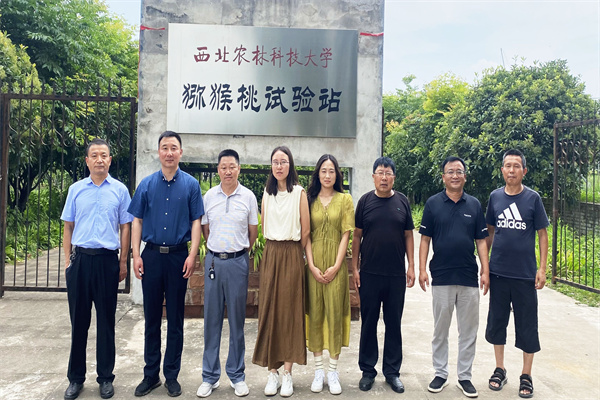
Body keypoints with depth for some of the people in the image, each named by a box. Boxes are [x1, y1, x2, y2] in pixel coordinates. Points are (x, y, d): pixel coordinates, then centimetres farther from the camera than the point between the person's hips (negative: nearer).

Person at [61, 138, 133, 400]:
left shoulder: (120, 190, 2)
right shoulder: (76, 189, 7)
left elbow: (125, 228, 3)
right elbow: (68, 227, 10)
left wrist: (123, 261, -1)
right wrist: (67, 260, 4)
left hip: (107, 259, -1)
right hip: (80, 258, 2)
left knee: (106, 321, 6)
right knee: (78, 319, 8)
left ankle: (106, 377, 18)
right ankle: (76, 378, 22)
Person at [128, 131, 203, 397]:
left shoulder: (190, 184, 1)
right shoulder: (147, 184, 6)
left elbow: (196, 222, 0)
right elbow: (137, 221, 7)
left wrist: (192, 255, -9)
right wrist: (136, 255, -1)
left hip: (178, 256, -1)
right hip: (152, 255, 2)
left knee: (175, 319, 7)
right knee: (151, 317, 9)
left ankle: (172, 375, 20)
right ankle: (151, 374, 23)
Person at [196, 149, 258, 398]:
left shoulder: (248, 197, 0)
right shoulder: (209, 196, 4)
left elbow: (253, 232, 8)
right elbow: (204, 229, 13)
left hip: (238, 262, -1)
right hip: (213, 261, 1)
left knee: (237, 319, 6)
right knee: (212, 319, 7)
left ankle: (237, 375, 19)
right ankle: (209, 376, 19)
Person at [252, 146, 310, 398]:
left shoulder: (299, 192, -4)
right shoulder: (267, 193, 10)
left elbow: (305, 230, -4)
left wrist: (293, 253, 5)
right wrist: (274, 250, 12)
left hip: (292, 256, -4)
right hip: (270, 255, 4)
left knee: (290, 310, 1)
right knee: (269, 309, 3)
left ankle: (287, 372, 8)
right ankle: (272, 372, 11)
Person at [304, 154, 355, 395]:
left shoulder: (344, 199, 4)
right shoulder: (310, 199, 7)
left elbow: (346, 234, -1)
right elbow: (306, 235, 3)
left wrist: (336, 266, -9)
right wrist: (312, 266, -7)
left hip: (336, 264, -1)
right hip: (314, 263, 1)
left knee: (335, 313, 0)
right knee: (314, 313, 4)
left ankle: (333, 371, 10)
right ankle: (318, 370, 15)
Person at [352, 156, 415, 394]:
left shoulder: (402, 201, 4)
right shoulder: (365, 201, 1)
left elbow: (408, 236, 7)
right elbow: (357, 236, 2)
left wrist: (411, 267, 1)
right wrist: (354, 267, -2)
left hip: (396, 275, 1)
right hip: (369, 274, -1)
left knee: (394, 324, 10)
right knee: (368, 323, 8)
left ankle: (392, 371, 24)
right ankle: (368, 370, 21)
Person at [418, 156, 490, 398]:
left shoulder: (474, 205, 5)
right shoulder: (433, 203, 0)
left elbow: (481, 240, 6)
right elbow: (425, 239, 0)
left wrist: (485, 271, -1)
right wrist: (422, 269, -7)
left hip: (469, 278, 2)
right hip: (441, 277, -1)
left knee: (468, 332, 9)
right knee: (440, 330, 9)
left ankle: (465, 376, 22)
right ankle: (440, 374, 23)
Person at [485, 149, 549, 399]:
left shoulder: (532, 198, -3)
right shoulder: (495, 197, 3)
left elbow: (542, 234, -1)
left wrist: (542, 269, -6)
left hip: (525, 274, -2)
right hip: (498, 272, 2)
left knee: (527, 326, 7)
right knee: (497, 321, 11)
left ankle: (526, 376, 22)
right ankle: (500, 370, 27)